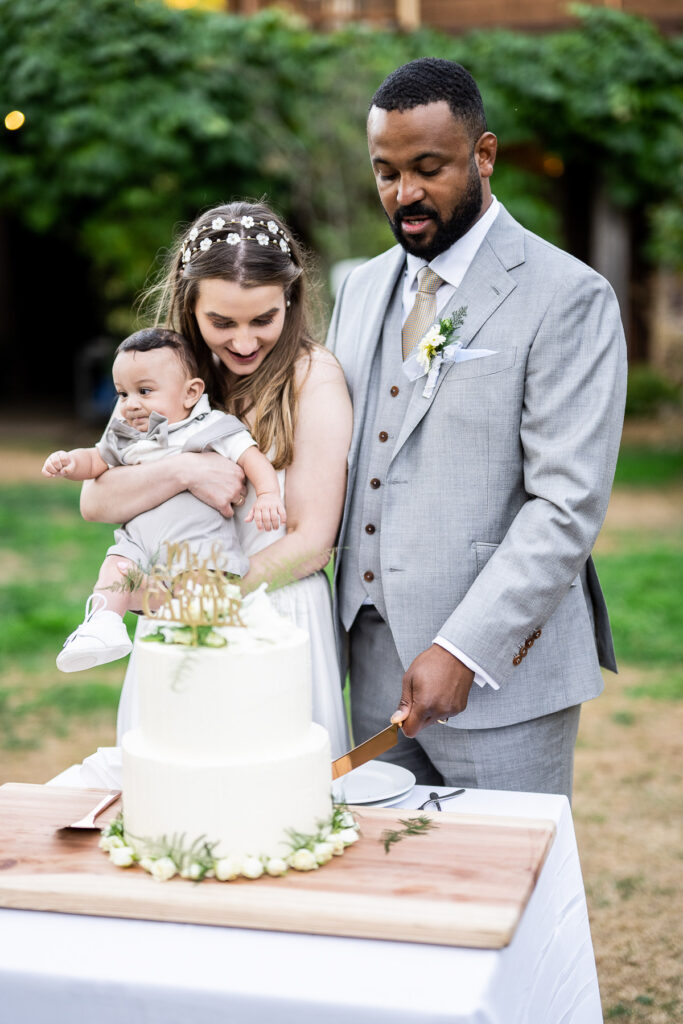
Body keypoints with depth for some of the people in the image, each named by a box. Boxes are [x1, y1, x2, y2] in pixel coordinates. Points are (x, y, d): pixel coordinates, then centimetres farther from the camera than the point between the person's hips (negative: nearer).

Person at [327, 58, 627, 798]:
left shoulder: (569, 299, -9)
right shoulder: (362, 289, 13)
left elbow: (568, 506, -15)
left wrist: (462, 650, -20)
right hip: (374, 655, 6)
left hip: (499, 666, -5)